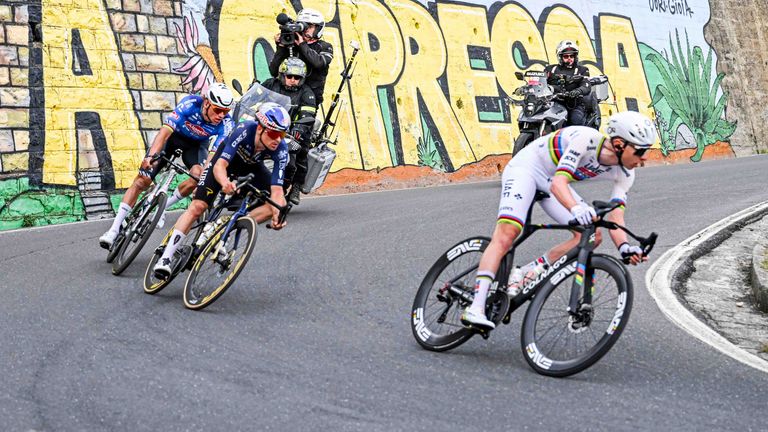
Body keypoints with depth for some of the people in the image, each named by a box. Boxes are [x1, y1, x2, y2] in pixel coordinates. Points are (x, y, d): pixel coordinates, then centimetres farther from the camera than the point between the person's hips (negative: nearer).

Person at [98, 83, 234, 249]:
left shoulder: (226, 124, -30)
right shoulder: (191, 103, -34)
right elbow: (166, 130, -40)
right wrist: (151, 156, -53)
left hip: (196, 143, 1)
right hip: (174, 135, -1)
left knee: (198, 174, -30)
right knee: (142, 180, -10)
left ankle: (163, 206, -3)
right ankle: (114, 229, -3)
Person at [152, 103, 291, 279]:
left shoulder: (281, 149, -33)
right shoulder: (244, 130, -39)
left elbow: (277, 189, -36)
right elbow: (220, 165, -44)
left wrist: (278, 213, -54)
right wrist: (224, 182, -66)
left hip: (252, 167, 3)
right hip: (226, 160, -3)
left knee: (279, 202, -18)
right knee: (197, 206, -16)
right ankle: (165, 258, -10)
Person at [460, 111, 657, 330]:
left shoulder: (624, 175, -12)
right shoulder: (587, 139, -32)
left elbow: (615, 219, -16)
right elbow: (558, 183, -41)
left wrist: (625, 246, -37)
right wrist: (576, 208, -61)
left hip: (552, 183, 7)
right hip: (527, 167, -7)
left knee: (592, 236, -11)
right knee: (506, 233, -25)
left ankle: (526, 275, -8)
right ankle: (475, 309, -29)